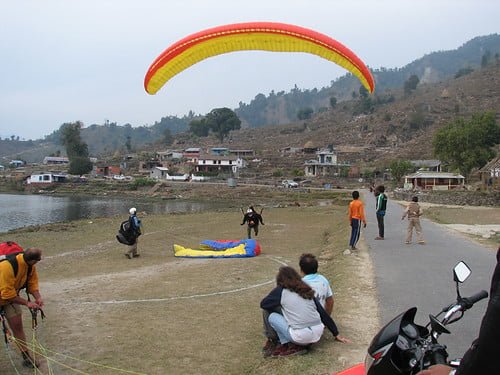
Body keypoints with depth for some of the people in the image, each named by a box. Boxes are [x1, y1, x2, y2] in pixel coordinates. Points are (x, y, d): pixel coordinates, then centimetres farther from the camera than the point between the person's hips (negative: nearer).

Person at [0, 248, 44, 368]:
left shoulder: (30, 265, -15)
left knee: (17, 326, 5)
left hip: (11, 297, 6)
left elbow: (32, 282, -3)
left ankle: (26, 357, 10)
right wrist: (27, 303, -28)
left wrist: (38, 297, -19)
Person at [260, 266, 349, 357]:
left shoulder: (281, 291, 1)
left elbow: (263, 304, 12)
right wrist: (336, 334, 20)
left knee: (272, 317, 11)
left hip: (301, 337, -6)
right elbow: (323, 313, 15)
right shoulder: (307, 290, 14)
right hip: (318, 335, 6)